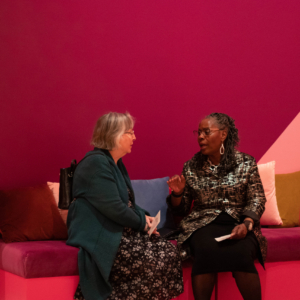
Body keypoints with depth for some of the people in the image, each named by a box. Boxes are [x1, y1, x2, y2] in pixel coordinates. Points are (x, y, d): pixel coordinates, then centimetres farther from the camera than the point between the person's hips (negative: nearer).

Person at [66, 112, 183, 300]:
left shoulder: (116, 163, 17)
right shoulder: (96, 163, -15)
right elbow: (113, 208, -21)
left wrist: (143, 216, 3)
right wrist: (141, 222, -7)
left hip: (118, 230, 10)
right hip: (99, 237, -10)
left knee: (169, 252, -9)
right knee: (155, 262, -22)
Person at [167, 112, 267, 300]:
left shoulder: (246, 163, 5)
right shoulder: (191, 167, 9)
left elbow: (257, 200, 3)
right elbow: (181, 210, 15)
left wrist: (246, 224, -14)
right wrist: (177, 193, -6)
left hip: (238, 224, -1)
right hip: (203, 224, 1)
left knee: (240, 254, -33)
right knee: (206, 252, -33)